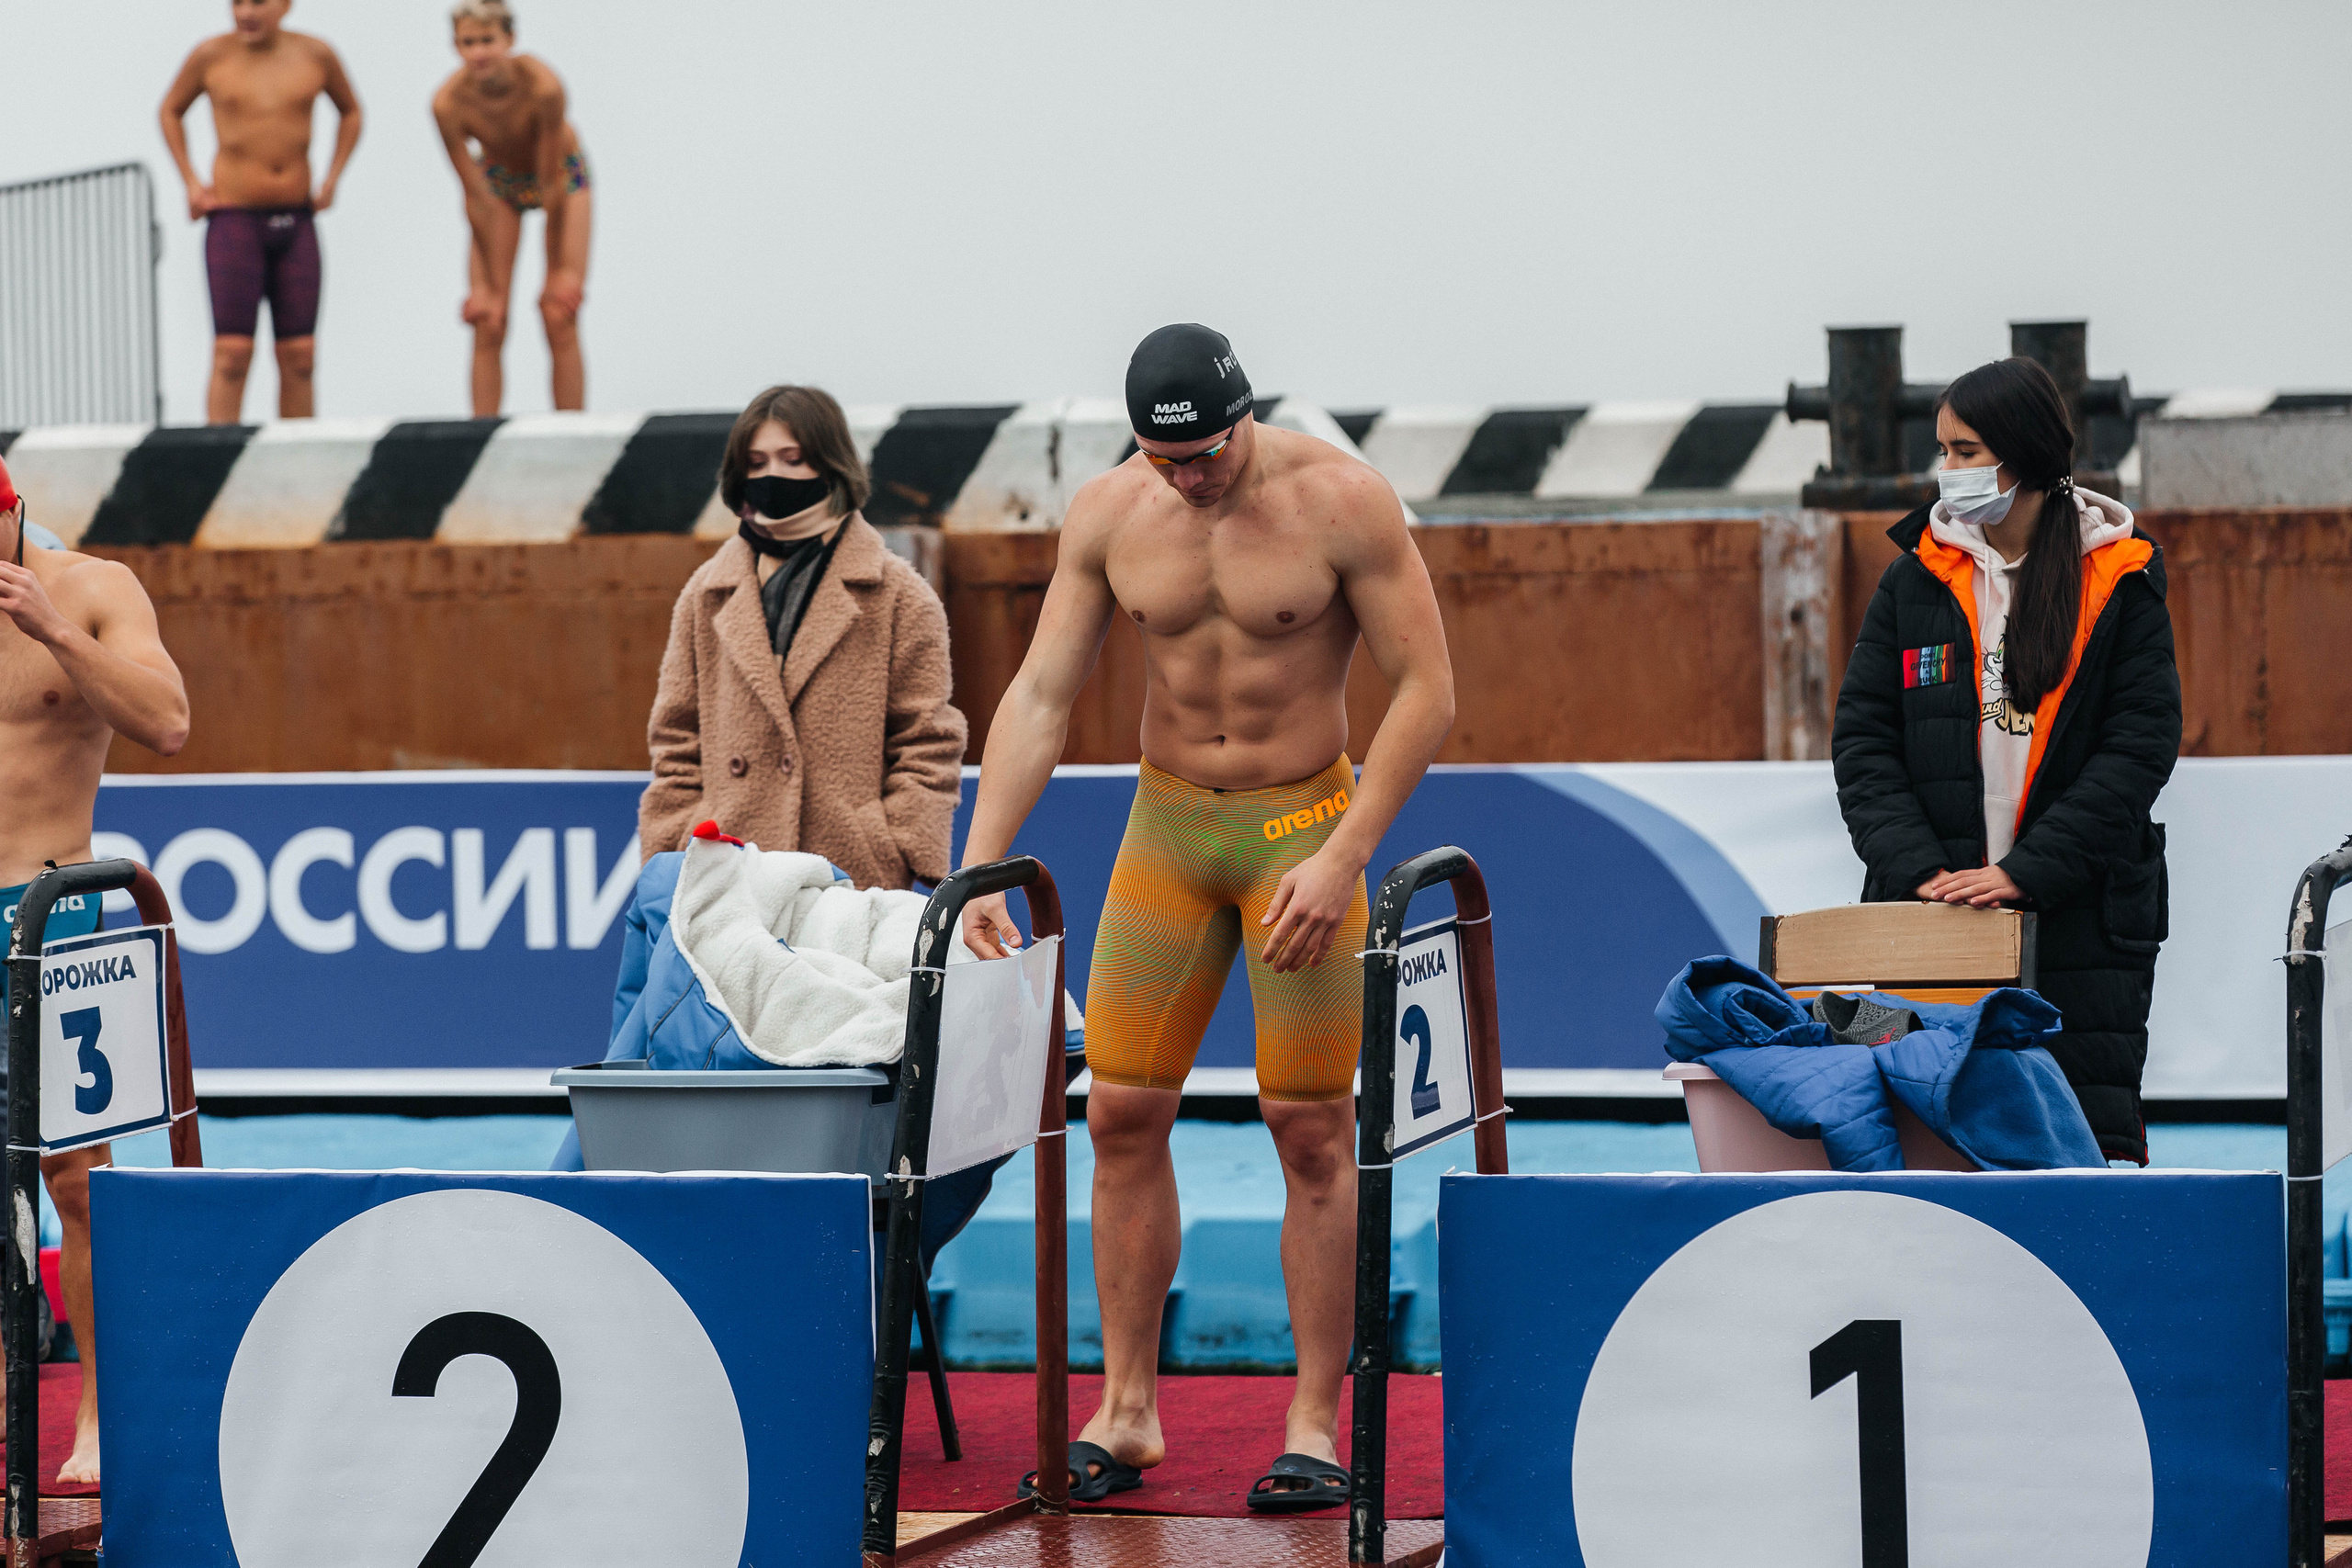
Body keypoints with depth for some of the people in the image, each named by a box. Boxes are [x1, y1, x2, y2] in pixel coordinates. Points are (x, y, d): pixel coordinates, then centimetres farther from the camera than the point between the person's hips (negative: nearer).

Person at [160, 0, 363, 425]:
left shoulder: (315, 55, 3)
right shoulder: (211, 56, -2)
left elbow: (350, 111, 22)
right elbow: (172, 110, 16)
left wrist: (332, 178, 9)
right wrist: (190, 181, 6)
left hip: (296, 220, 2)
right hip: (234, 217, -2)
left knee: (299, 357, 2)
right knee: (232, 353, -11)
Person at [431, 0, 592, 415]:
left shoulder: (542, 85, -37)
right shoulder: (449, 103, -31)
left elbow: (551, 185, -28)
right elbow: (477, 198, -22)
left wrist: (559, 270, -20)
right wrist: (490, 284, -16)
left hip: (562, 173, -2)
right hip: (498, 180, 2)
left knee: (560, 321, -8)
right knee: (487, 326, -5)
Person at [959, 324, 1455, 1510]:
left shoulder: (1340, 502, -16)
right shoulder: (1108, 515, -4)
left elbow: (1425, 688, -14)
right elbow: (1039, 696, -2)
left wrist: (1344, 859, -20)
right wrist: (980, 867, -11)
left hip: (1303, 823, -4)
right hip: (1167, 822, 4)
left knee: (1311, 1130, -3)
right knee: (1120, 1115, 1)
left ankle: (1315, 1426, 4)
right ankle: (1127, 1412, 11)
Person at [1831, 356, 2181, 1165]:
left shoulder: (2119, 585, 3)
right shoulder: (1914, 581, 9)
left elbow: (2139, 747, -4)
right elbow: (1861, 737, 5)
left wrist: (2027, 872, -13)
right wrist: (1918, 867, -10)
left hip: (2084, 920, -2)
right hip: (1933, 915, 2)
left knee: (2094, 1132, -5)